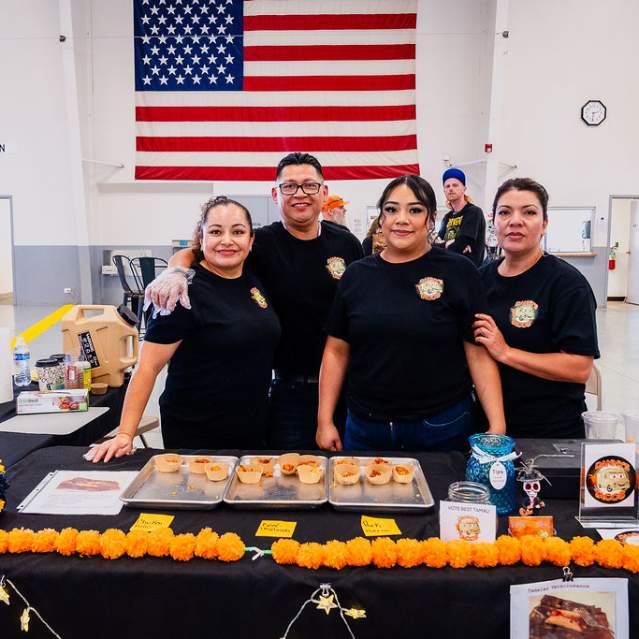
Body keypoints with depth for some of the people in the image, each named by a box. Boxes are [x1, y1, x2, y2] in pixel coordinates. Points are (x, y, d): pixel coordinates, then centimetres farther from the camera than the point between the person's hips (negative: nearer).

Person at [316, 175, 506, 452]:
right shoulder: (356, 275, 3)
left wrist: (497, 426, -12)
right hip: (365, 427, 3)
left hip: (441, 428, -2)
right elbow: (336, 351, 5)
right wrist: (325, 421, 2)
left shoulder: (458, 271, -5)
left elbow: (479, 354, -6)